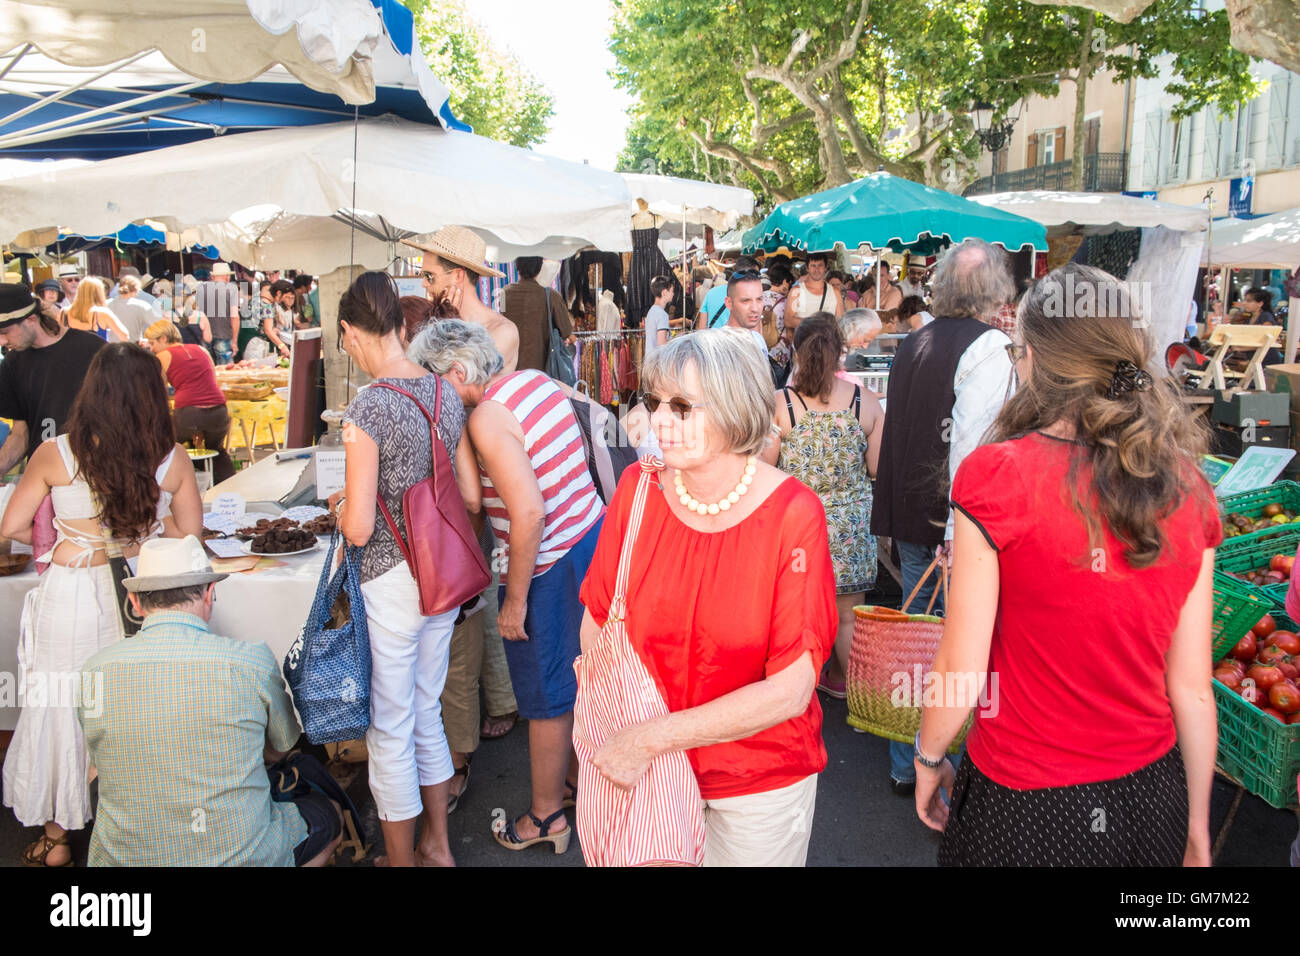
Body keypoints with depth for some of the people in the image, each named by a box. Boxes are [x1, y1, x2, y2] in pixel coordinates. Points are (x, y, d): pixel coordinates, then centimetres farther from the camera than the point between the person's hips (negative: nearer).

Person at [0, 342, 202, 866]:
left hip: (70, 595, -1)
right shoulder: (173, 460, -9)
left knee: (61, 706, 16)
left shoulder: (54, 454, -10)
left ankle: (57, 838, 32)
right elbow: (188, 534, 0)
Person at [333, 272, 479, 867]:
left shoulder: (368, 407, -20)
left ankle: (401, 861, 29)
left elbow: (360, 528, -20)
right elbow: (471, 498, 6)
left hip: (391, 583, -7)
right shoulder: (446, 393, 1)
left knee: (390, 732, 11)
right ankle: (436, 847, 39)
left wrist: (342, 509, 2)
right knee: (427, 715, 23)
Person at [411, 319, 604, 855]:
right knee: (579, 677, 24)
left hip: (550, 566, -9)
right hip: (592, 535, 9)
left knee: (546, 698, 9)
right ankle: (578, 777, 43)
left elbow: (529, 512, -28)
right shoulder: (535, 380, 4)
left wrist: (515, 599, -20)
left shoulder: (487, 418, -22)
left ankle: (546, 817, 27)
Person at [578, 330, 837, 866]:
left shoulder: (792, 514, -21)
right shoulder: (639, 488, -10)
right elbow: (597, 622, -4)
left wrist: (651, 739, -22)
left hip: (761, 777, -2)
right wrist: (614, 738, -17)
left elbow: (789, 691, -22)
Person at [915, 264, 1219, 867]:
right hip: (1150, 797, 5)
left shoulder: (997, 475, -20)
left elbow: (960, 673, -16)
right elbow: (1192, 687, -1)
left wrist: (928, 758, 2)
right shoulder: (1188, 487, -6)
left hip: (1029, 810, -4)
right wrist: (1197, 824, 11)